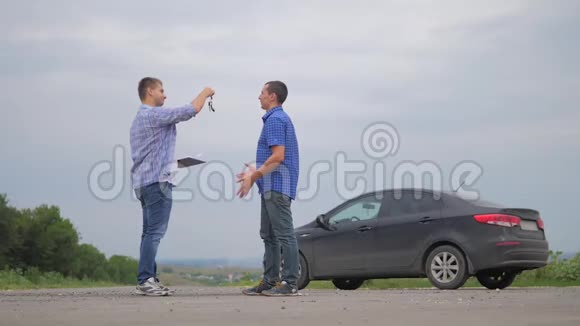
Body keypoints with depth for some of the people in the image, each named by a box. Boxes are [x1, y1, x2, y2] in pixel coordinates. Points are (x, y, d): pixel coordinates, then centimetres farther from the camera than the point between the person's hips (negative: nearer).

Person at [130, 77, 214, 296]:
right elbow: (191, 110, -13)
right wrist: (205, 93, 4)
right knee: (154, 232, -12)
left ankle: (148, 279, 7)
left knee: (150, 232, 9)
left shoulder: (139, 118, 21)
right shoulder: (154, 114, -11)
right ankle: (145, 280, -15)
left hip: (143, 181, 10)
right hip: (156, 180, -10)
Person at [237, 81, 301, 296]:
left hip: (277, 186, -11)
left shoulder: (275, 119, -12)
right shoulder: (278, 118, 20)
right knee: (268, 235, 12)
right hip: (271, 187, 11)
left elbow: (278, 156, -21)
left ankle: (290, 283, -9)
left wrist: (254, 177, -16)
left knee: (284, 234, -9)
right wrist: (256, 172, 23)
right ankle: (270, 281, 15)